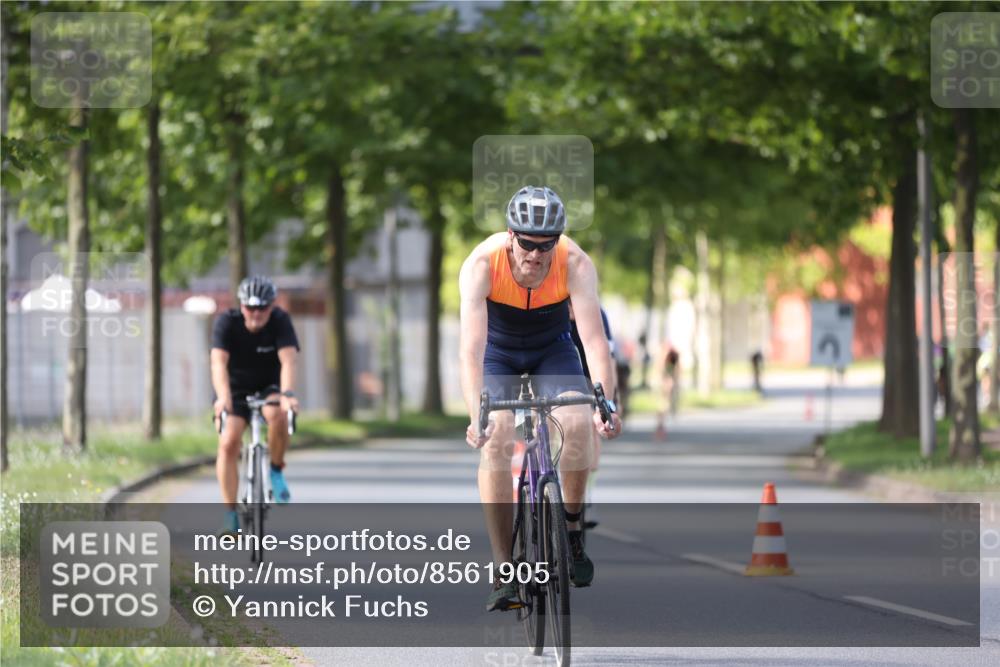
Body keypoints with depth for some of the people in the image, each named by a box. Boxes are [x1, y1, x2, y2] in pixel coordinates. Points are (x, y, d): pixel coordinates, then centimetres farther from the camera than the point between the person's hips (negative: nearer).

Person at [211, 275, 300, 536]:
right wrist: (223, 397, -49)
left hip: (269, 387, 0)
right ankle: (231, 515, -16)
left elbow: (288, 360, -31)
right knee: (228, 443, -21)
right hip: (236, 390, 0)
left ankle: (276, 470, -8)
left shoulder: (281, 321, -18)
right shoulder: (227, 322, -20)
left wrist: (287, 394, -49)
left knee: (278, 415, -34)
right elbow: (219, 363, -32)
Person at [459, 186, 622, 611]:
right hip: (498, 351, -1)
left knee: (579, 425, -25)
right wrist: (476, 415, -55)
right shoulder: (482, 265, -34)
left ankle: (571, 529, 0)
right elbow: (471, 346, -42)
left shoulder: (575, 264, -30)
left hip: (552, 348, 1)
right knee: (495, 440, -23)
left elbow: (594, 337, -38)